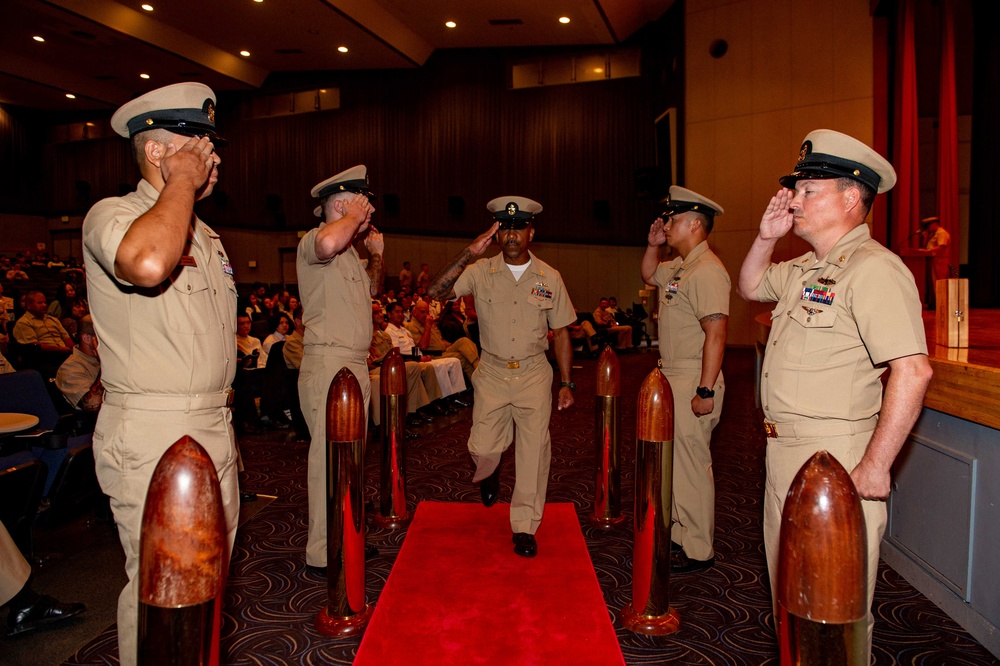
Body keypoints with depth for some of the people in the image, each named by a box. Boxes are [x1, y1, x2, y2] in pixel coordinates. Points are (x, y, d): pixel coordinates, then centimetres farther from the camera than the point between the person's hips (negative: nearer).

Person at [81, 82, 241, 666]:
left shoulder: (205, 234, 16)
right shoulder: (112, 215, -11)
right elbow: (146, 262, -37)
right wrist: (182, 183, -20)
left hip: (214, 426, 8)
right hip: (152, 434, -8)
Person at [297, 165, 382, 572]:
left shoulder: (350, 251, 19)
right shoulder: (313, 242, -11)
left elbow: (371, 291, 33)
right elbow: (328, 243, -38)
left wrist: (377, 255, 17)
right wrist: (355, 217, -18)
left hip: (355, 364, 10)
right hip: (327, 363, -10)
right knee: (330, 458, -7)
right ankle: (321, 554, 4)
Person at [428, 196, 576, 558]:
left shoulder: (549, 277, 1)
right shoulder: (480, 271, -4)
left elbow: (561, 332, 6)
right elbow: (435, 292, -18)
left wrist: (567, 383, 3)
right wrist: (469, 253, -27)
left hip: (534, 374, 1)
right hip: (492, 373, 0)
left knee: (533, 451, 1)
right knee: (483, 448, 0)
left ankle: (525, 526, 19)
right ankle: (490, 475, 39)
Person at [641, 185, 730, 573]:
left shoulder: (706, 270, -17)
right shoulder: (679, 267, 13)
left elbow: (716, 332, -24)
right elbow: (649, 275, 35)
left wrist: (705, 391, -26)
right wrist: (653, 245, 17)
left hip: (693, 382, -10)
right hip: (672, 379, 10)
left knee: (691, 464, -2)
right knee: (673, 462, 18)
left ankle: (698, 551, 12)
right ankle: (679, 536, 32)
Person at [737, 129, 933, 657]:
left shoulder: (872, 269, -19)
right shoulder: (806, 268, 11)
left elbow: (913, 372, -26)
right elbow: (751, 287, 29)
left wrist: (874, 468, -23)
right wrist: (766, 237, 11)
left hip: (835, 462, -10)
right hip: (785, 454, 10)